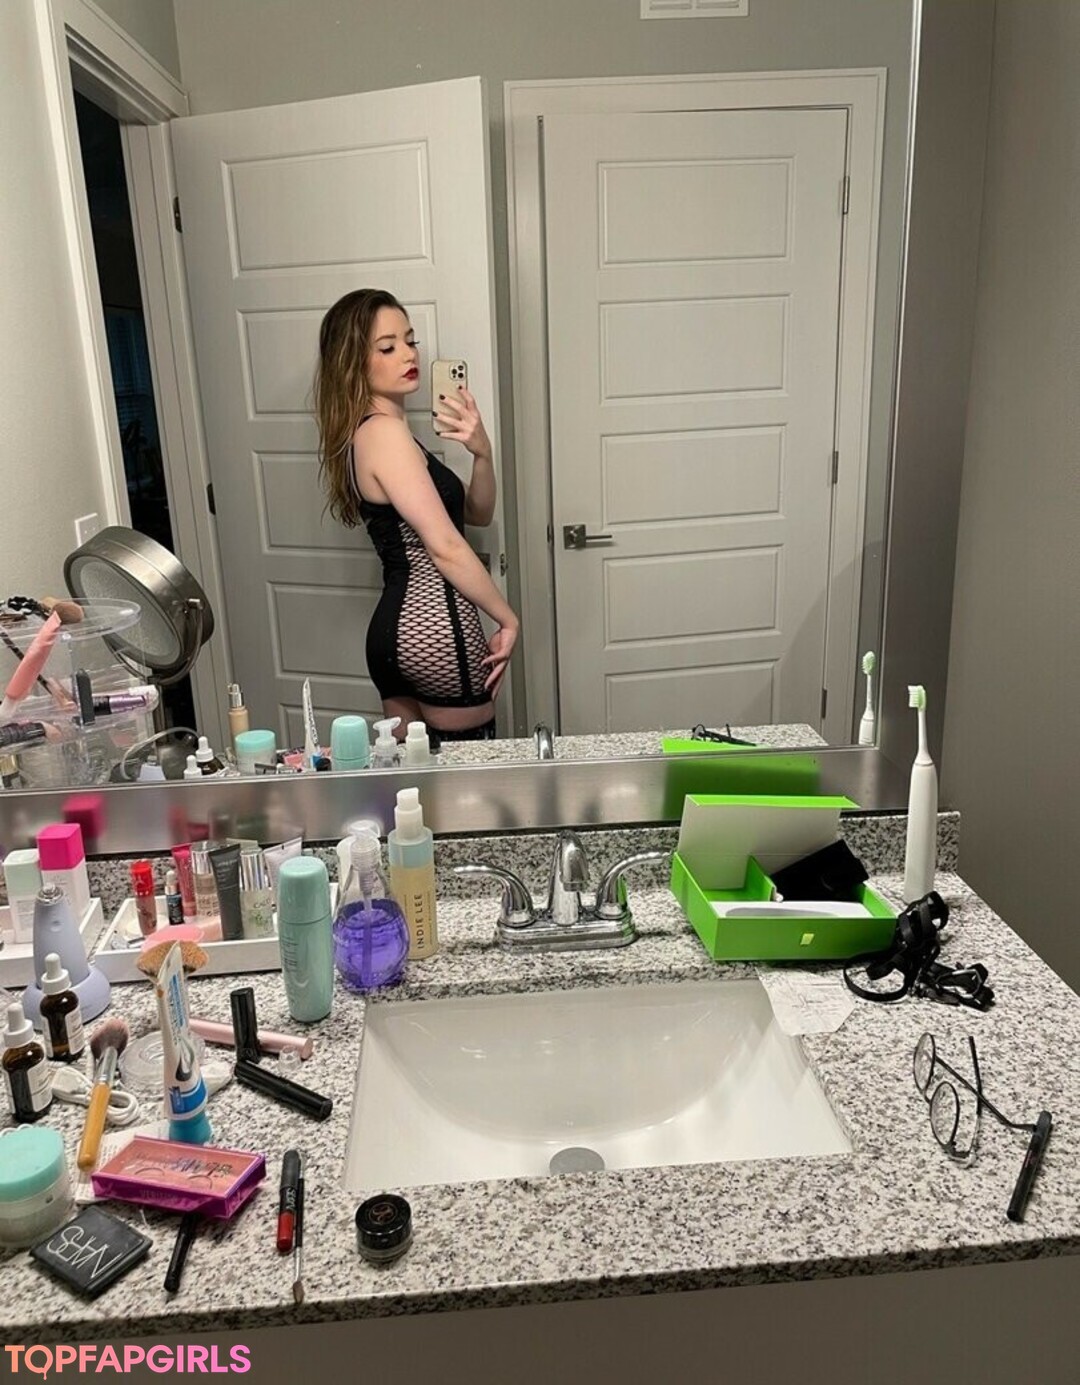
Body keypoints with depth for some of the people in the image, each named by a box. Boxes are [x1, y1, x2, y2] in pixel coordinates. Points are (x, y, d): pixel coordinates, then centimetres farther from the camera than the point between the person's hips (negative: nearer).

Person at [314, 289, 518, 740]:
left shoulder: (369, 433, 16)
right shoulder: (384, 432, -13)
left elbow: (477, 513, 14)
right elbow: (447, 547, -18)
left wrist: (482, 453, -4)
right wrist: (508, 621, -10)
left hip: (395, 629, 10)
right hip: (436, 631, -10)